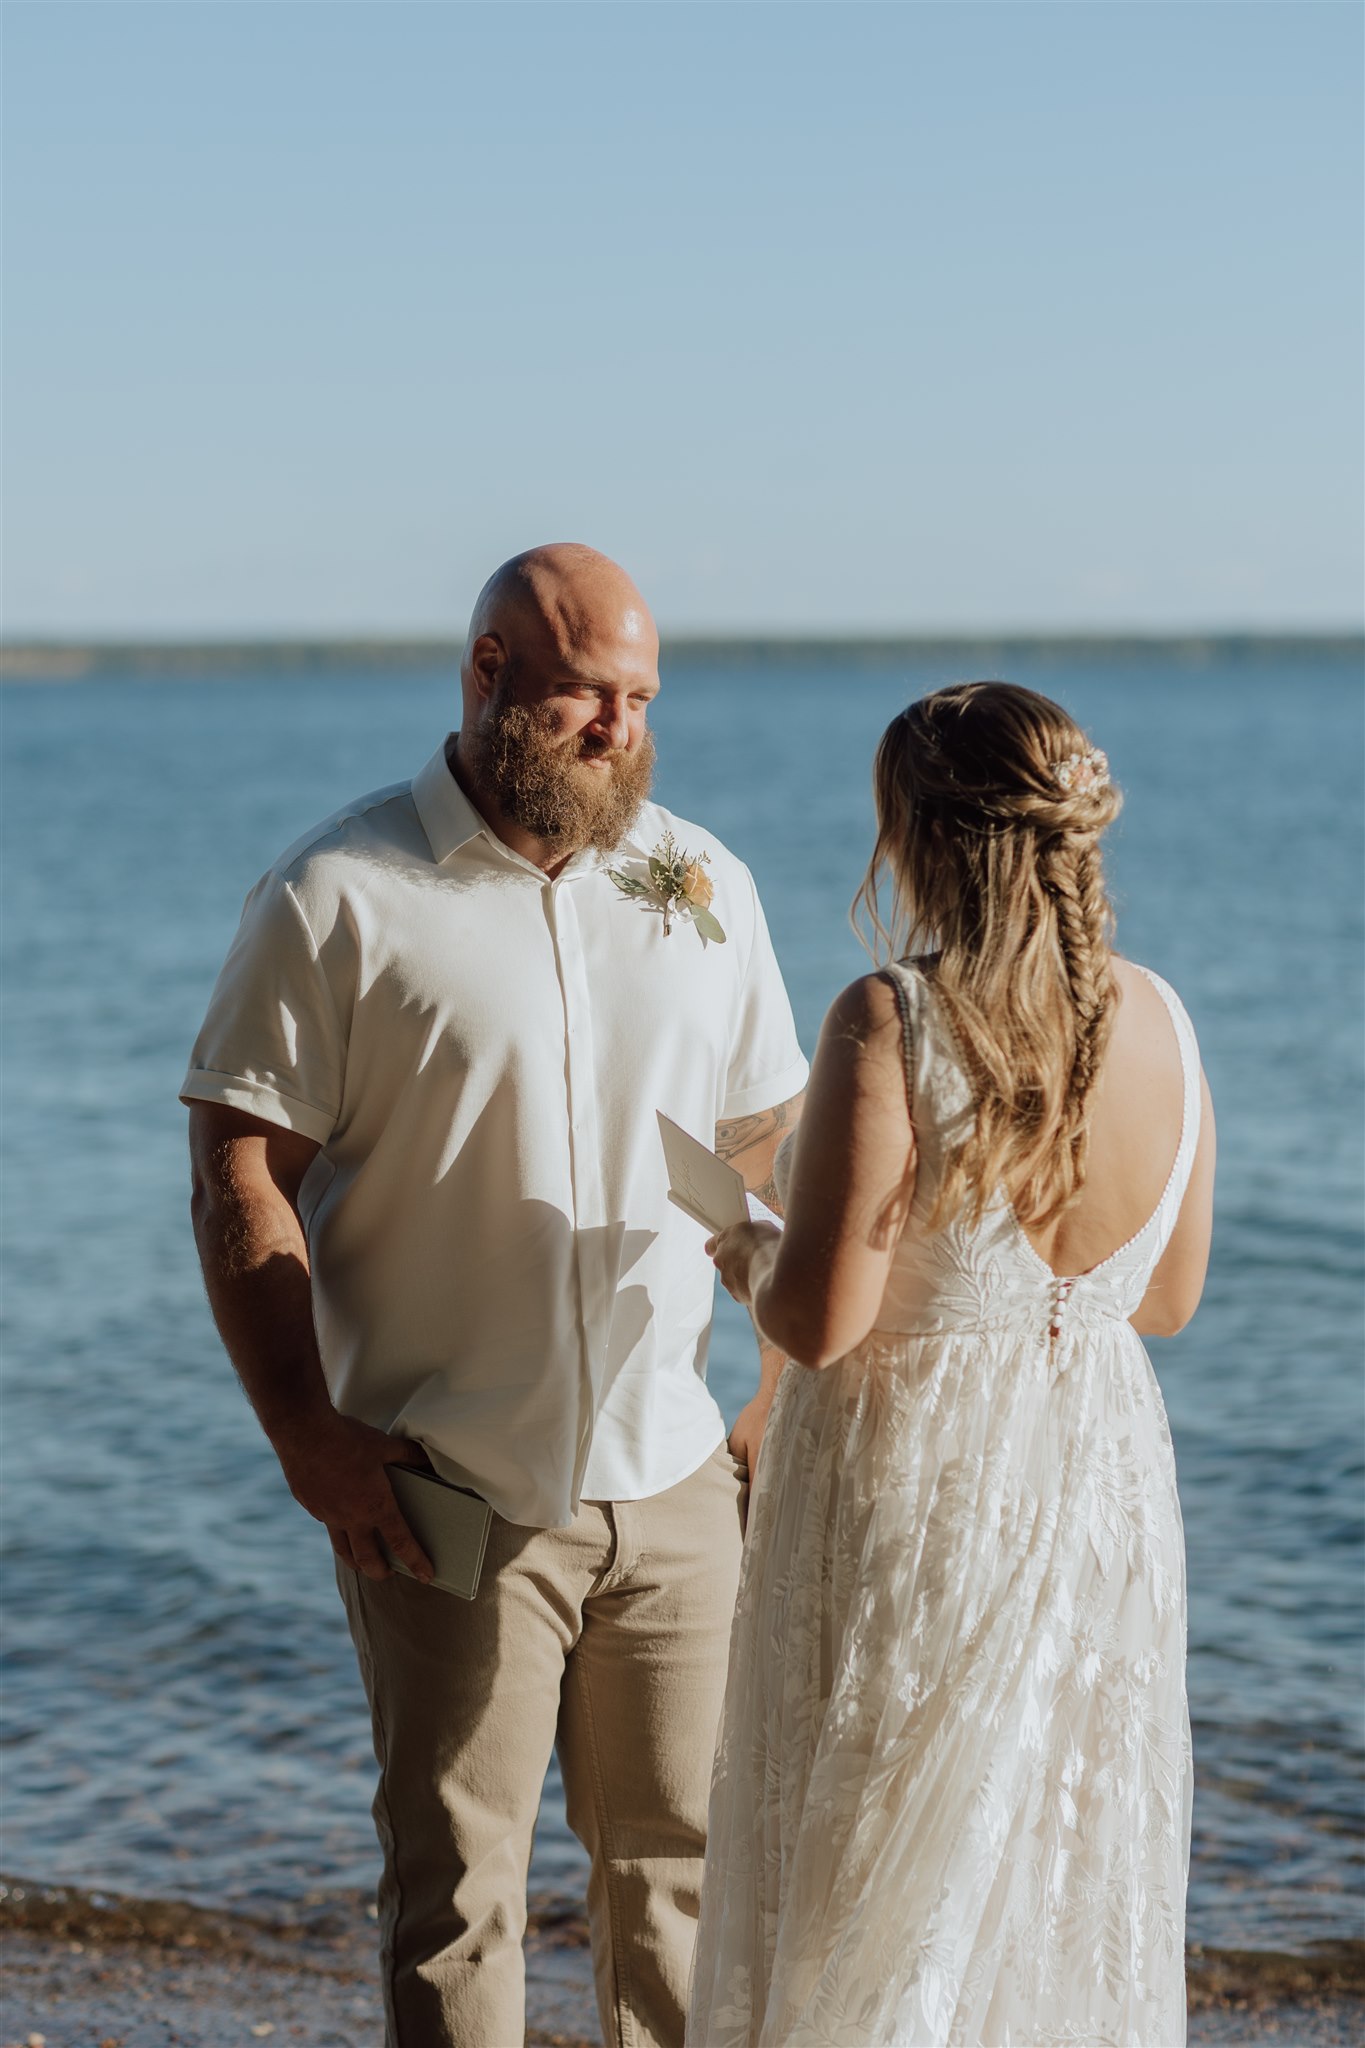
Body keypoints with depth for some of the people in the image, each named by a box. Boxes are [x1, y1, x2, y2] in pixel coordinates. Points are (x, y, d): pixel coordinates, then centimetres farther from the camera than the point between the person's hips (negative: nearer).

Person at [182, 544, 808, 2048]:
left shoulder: (703, 886, 8)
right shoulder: (337, 898, -6)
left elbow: (769, 1152, 14)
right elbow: (238, 1181, -8)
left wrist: (796, 1390, 7)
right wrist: (305, 1430, -15)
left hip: (675, 1481, 4)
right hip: (444, 1494, -4)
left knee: (686, 1856, 12)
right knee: (454, 1881, 4)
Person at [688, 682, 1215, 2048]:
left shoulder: (892, 1023, -20)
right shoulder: (1157, 1020, -2)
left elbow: (821, 1323, -21)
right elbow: (1168, 1299, 7)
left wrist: (736, 1241, 0)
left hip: (910, 1500, -5)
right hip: (1100, 1487, 5)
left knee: (878, 1901, 9)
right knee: (1068, 1885, 19)